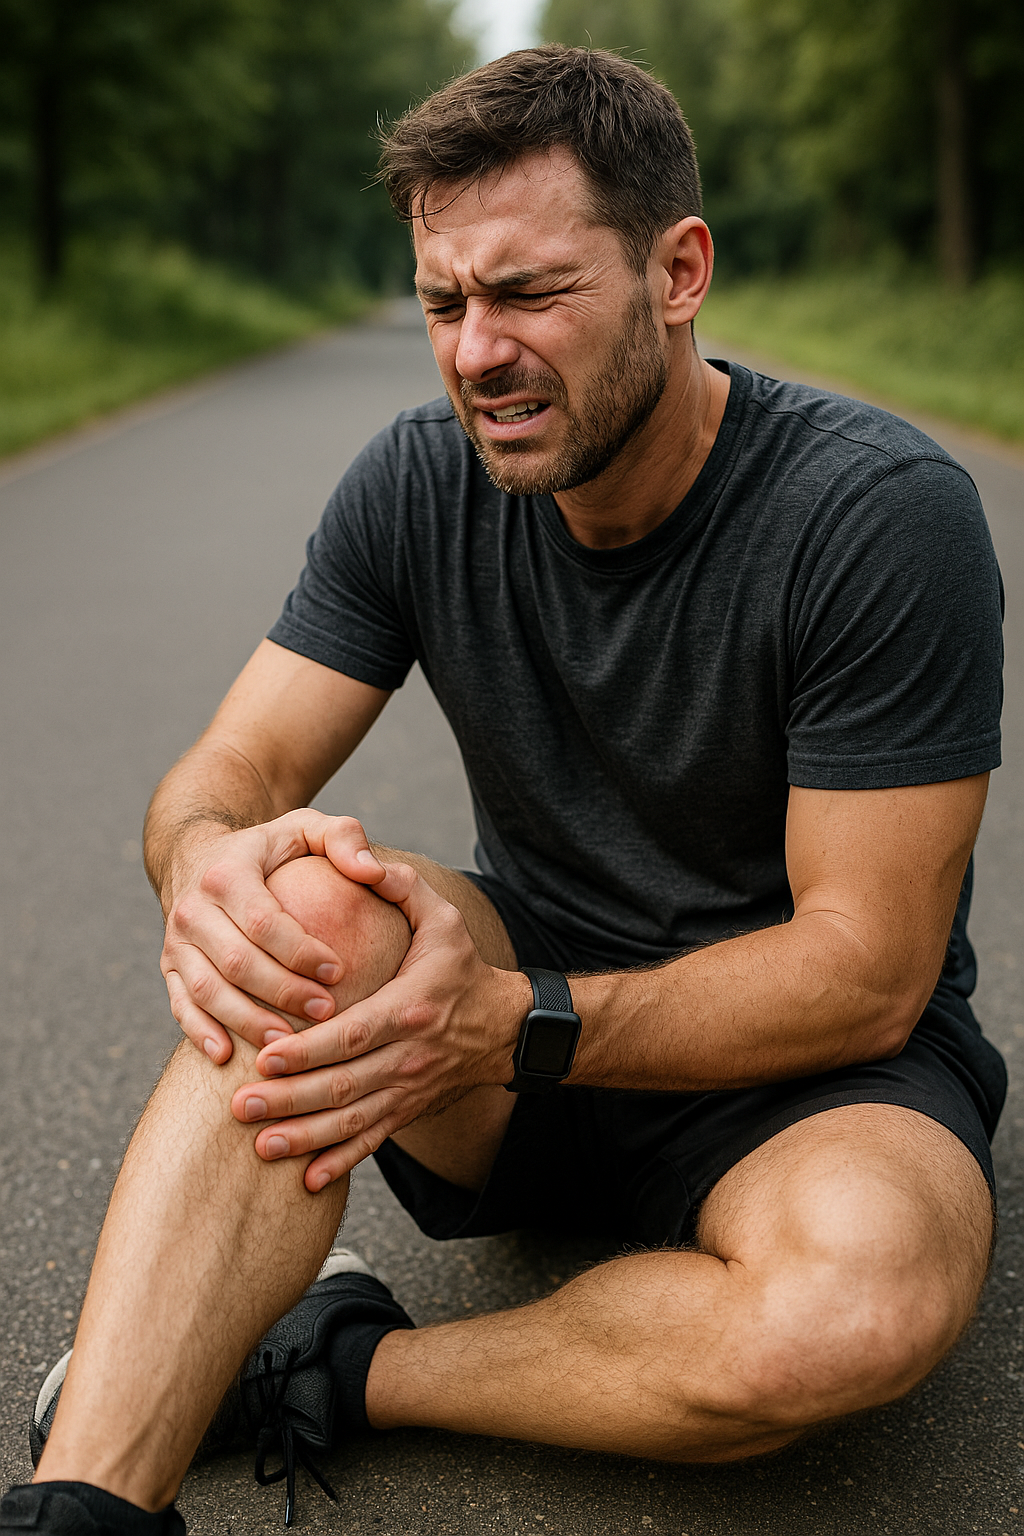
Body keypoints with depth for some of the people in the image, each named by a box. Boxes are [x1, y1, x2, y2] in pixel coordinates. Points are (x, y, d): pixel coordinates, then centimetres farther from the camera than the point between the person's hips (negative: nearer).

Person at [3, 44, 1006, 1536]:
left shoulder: (886, 511, -20)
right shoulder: (420, 484, -6)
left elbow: (866, 972, -20)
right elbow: (224, 774, -6)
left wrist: (516, 1026, -33)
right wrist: (209, 855, -32)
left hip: (808, 1064, -2)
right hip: (524, 1031, 3)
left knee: (869, 1292, -37)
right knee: (313, 901, -29)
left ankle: (340, 1370, -15)